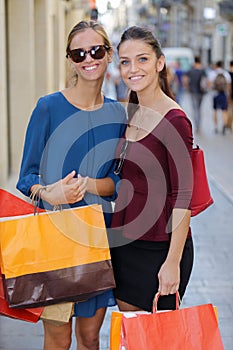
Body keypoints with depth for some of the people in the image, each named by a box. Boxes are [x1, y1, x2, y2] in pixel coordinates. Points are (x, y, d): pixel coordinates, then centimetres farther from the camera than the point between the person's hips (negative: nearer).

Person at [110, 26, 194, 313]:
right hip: (124, 241, 7)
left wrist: (173, 262, -19)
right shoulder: (130, 114, 8)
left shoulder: (174, 120, -16)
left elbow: (182, 198, -17)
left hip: (159, 245, -7)